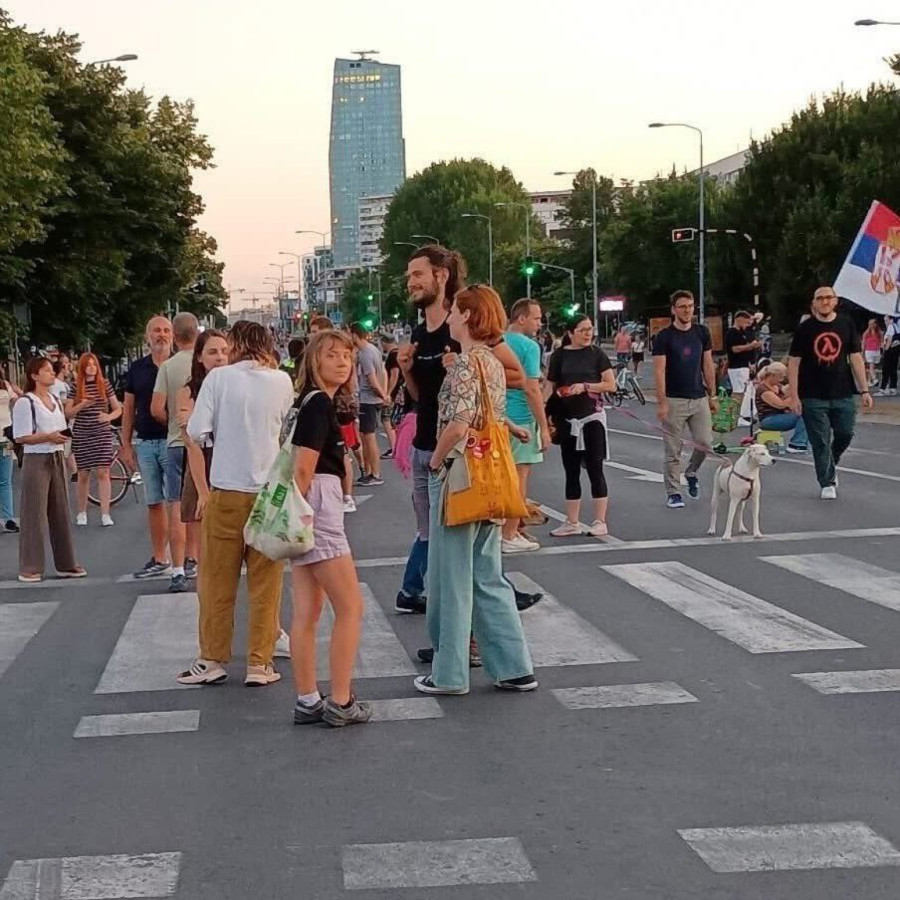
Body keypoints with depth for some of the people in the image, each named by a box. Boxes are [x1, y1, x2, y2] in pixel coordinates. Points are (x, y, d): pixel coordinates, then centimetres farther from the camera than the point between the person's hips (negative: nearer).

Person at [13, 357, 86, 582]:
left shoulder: (56, 401, 14)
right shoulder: (25, 403, -9)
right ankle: (30, 568, 3)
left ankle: (66, 564, 16)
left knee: (61, 513, 9)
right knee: (34, 515, -3)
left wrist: (62, 437, 2)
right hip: (36, 461, -7)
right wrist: (48, 437, -22)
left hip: (57, 459, 7)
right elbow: (21, 437, -14)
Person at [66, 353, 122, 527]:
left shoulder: (105, 385, 3)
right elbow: (68, 413, 2)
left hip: (102, 434, 0)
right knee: (83, 474, 7)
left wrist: (109, 416, -16)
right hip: (81, 435, 0)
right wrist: (81, 405, -16)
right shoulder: (76, 387, 2)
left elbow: (118, 409, 5)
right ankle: (82, 512, 20)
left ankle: (105, 514, -6)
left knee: (103, 473, -7)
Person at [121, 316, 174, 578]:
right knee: (154, 503, 9)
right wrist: (126, 444, 8)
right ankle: (159, 559, 16)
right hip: (145, 443, 4)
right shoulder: (137, 369, 11)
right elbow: (129, 409, 14)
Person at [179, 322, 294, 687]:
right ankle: (259, 663, 10)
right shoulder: (282, 382, 0)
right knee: (265, 584, 8)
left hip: (226, 492, -2)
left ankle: (212, 659, 15)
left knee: (217, 581, 10)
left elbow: (196, 432, -10)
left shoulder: (219, 377, -7)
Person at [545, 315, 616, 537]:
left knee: (595, 469, -1)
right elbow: (550, 387, 8)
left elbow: (611, 385, -3)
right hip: (567, 420, 3)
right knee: (571, 472, 9)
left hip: (591, 418, -3)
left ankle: (600, 521, 4)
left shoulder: (596, 354, 0)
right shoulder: (560, 355, 5)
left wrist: (585, 386, -15)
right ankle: (572, 523, 16)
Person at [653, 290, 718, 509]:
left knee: (705, 442, -2)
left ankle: (692, 472, 27)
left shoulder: (702, 333, 7)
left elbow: (708, 365, 11)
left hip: (699, 398, 4)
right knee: (673, 450, 0)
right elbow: (659, 371, -10)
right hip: (674, 400, -4)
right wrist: (661, 402, -16)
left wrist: (712, 395, 9)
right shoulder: (664, 337, -7)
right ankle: (673, 493, 9)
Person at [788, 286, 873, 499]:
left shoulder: (846, 325, 4)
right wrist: (794, 396, -7)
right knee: (820, 442, 0)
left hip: (843, 395, 2)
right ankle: (827, 484, 13)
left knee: (845, 435, 4)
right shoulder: (805, 329, -2)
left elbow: (856, 358, 7)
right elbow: (793, 363, -1)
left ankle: (830, 465, 33)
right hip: (813, 398, -2)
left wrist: (864, 390, 2)